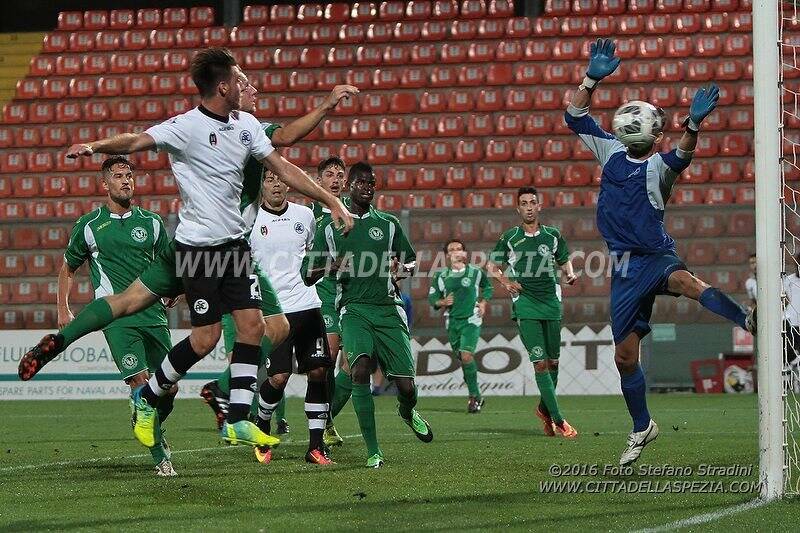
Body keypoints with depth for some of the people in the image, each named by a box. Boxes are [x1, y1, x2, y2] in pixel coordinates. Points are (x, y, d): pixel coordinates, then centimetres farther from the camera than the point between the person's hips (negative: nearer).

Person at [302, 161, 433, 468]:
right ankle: (373, 452, -22)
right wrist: (330, 267, -12)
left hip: (388, 309, 2)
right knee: (360, 370, -27)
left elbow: (412, 263, 22)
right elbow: (307, 277, 10)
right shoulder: (330, 229, 10)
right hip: (354, 310, -2)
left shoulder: (388, 224, 15)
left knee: (406, 385, -4)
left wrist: (403, 268, -2)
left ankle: (408, 413, 36)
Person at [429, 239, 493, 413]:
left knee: (466, 355, -19)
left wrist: (483, 303, 4)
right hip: (452, 321, 3)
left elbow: (488, 288, 18)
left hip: (471, 320, -3)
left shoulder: (476, 272, 1)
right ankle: (477, 396, 24)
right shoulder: (441, 276, 4)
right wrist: (442, 302, -10)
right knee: (463, 358, 8)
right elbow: (432, 297, 9)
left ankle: (474, 397, -10)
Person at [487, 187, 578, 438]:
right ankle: (558, 420, -13)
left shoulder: (552, 235, 8)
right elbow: (492, 265, 12)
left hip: (551, 302, 3)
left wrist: (570, 273, 0)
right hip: (525, 304, -3)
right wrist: (505, 281, -6)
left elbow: (564, 260, 21)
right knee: (540, 362, -12)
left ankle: (544, 409, 31)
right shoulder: (509, 237, 2)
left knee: (553, 361, 8)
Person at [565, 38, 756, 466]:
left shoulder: (659, 167, -3)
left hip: (656, 257, -5)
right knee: (624, 356, 8)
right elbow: (576, 119, 11)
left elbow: (680, 158, -26)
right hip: (626, 268, 5)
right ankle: (641, 427, 26)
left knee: (684, 281, -41)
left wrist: (693, 125, -45)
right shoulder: (612, 153, 11)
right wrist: (592, 79, -2)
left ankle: (749, 321, -59)